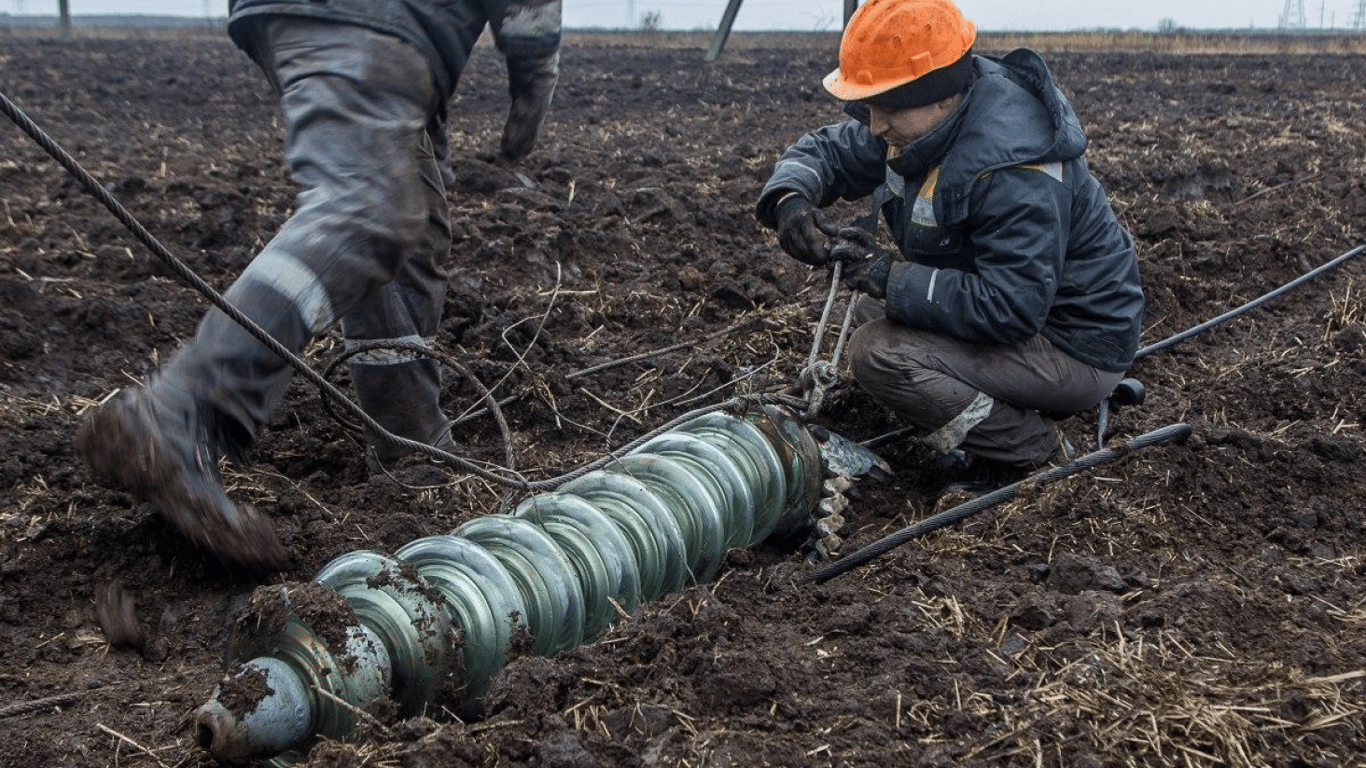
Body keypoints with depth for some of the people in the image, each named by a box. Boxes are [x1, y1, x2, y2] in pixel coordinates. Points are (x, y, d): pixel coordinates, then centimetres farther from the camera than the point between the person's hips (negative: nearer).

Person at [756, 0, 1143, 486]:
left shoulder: (1013, 171, -32)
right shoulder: (921, 118, -4)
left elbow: (1010, 309, -34)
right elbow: (826, 151, 5)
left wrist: (890, 278, -31)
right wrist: (790, 197, -18)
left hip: (1074, 349, -10)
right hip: (1018, 305, 10)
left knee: (879, 354, -21)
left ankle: (1032, 451, -6)